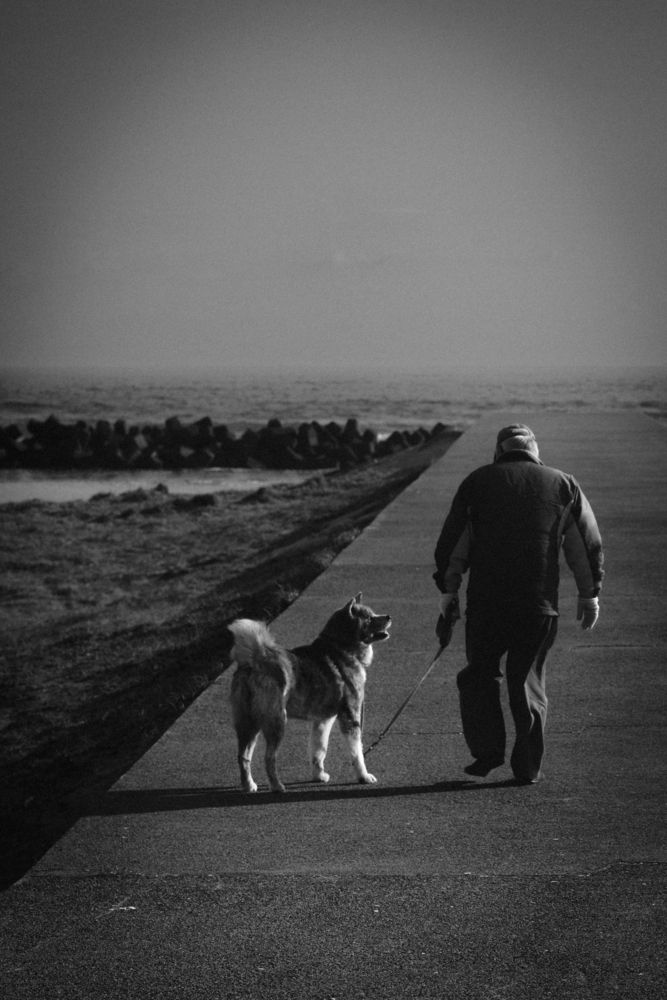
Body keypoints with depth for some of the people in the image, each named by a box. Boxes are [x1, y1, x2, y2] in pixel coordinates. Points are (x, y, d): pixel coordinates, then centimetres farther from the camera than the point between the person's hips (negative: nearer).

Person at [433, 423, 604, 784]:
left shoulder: (477, 482, 6)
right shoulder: (563, 484, 9)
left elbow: (452, 540, 5)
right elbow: (587, 543, 9)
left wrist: (447, 589, 12)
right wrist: (589, 593, 16)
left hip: (486, 602, -1)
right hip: (540, 605, 1)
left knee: (479, 674, 12)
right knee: (528, 680, 8)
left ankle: (487, 750, 0)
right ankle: (527, 766, 8)